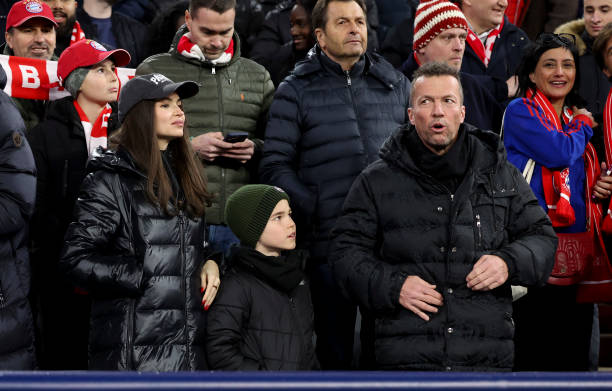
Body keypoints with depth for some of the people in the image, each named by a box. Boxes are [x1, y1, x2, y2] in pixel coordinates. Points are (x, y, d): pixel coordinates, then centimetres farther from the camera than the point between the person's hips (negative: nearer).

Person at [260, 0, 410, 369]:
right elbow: (275, 166, 0)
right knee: (335, 350, 5)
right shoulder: (296, 92, 5)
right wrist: (316, 210, -11)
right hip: (329, 242, -2)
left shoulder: (396, 85, 14)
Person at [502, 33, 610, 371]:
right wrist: (583, 126, 1)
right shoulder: (521, 112, -3)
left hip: (579, 249, 7)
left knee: (575, 355, 8)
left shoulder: (576, 120, 19)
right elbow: (559, 153, -18)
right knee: (534, 355, -5)